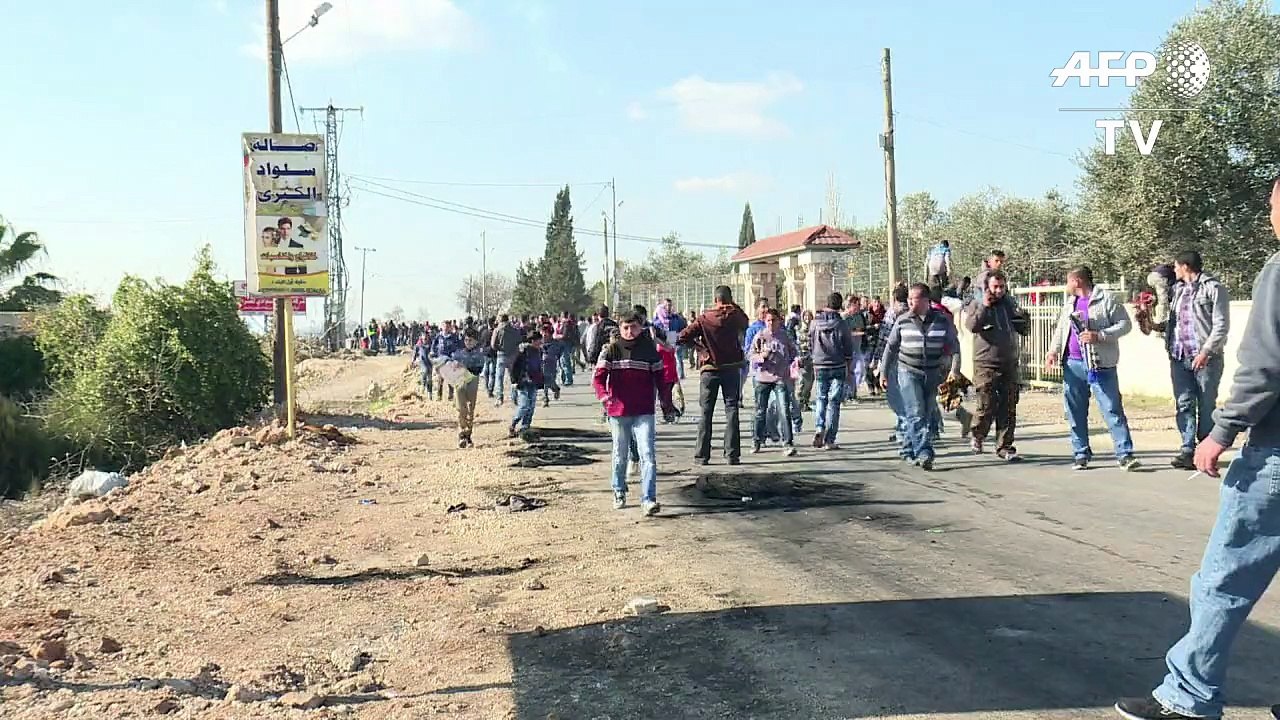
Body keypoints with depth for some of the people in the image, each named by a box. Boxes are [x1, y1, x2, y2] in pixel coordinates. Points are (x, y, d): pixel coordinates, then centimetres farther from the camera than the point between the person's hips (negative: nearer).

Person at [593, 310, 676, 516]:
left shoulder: (649, 350, 2)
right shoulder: (611, 349, -1)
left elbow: (660, 377, 10)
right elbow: (598, 376, -9)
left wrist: (666, 403, 8)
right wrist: (603, 395, -27)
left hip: (644, 412, 0)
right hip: (618, 412, 0)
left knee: (648, 454, -11)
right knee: (620, 456, 15)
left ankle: (648, 499, -12)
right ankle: (619, 492, 34)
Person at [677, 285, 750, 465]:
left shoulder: (704, 319, -6)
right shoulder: (735, 315, -3)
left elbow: (682, 338, -11)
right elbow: (745, 323, 20)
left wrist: (697, 342, 5)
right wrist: (735, 306, 20)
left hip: (709, 369, 0)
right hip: (731, 368, 0)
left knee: (706, 412, 6)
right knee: (731, 410, 4)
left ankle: (702, 454, 5)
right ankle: (732, 454, 0)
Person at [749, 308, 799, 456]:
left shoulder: (785, 336, 5)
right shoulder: (760, 336, 3)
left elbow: (794, 353, 15)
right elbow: (751, 355, 2)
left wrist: (795, 362, -3)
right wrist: (762, 356, -15)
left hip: (781, 378, -1)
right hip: (763, 378, 1)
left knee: (784, 411, -10)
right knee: (761, 411, 10)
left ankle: (789, 443, -9)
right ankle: (756, 441, 25)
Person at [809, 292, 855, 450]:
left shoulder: (815, 322, -1)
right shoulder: (842, 324, -7)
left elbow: (810, 345, 6)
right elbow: (848, 347, -2)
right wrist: (848, 367, 11)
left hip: (820, 366, 2)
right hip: (838, 367, -2)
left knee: (821, 399, 18)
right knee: (834, 402, 3)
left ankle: (819, 428, -4)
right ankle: (829, 440, 2)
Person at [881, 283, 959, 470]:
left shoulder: (943, 320, -2)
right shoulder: (903, 321, -1)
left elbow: (954, 345, 10)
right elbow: (891, 347, 8)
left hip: (932, 374, 2)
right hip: (908, 372, -2)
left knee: (925, 414, 8)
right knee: (915, 414, -14)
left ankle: (909, 451, 24)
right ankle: (924, 454, -18)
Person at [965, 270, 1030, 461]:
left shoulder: (1010, 306, 13)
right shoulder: (978, 307, 2)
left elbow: (1025, 331, 15)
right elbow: (971, 325, -18)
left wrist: (1024, 317, -4)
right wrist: (984, 306, -19)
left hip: (1009, 364, 4)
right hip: (986, 365, -4)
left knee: (1008, 409, 3)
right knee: (987, 407, -6)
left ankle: (1004, 447, 11)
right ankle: (977, 436, 21)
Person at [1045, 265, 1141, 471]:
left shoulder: (1106, 299, -3)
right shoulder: (1069, 303, 19)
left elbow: (1125, 324, -6)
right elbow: (1061, 329, 21)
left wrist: (1099, 336, -17)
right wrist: (1054, 350, 5)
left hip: (1100, 365, -6)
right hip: (1072, 364, 6)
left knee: (1113, 410, -6)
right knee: (1075, 412, 7)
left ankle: (1125, 454, -4)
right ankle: (1081, 454, 16)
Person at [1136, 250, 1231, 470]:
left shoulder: (1213, 288, -3)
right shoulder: (1176, 290, 17)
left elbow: (1221, 325, -8)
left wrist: (1205, 351, -15)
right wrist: (1153, 325, 8)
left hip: (1206, 358, -5)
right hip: (1179, 357, 6)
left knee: (1206, 405, 1)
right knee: (1184, 404, 1)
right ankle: (1188, 450, 2)